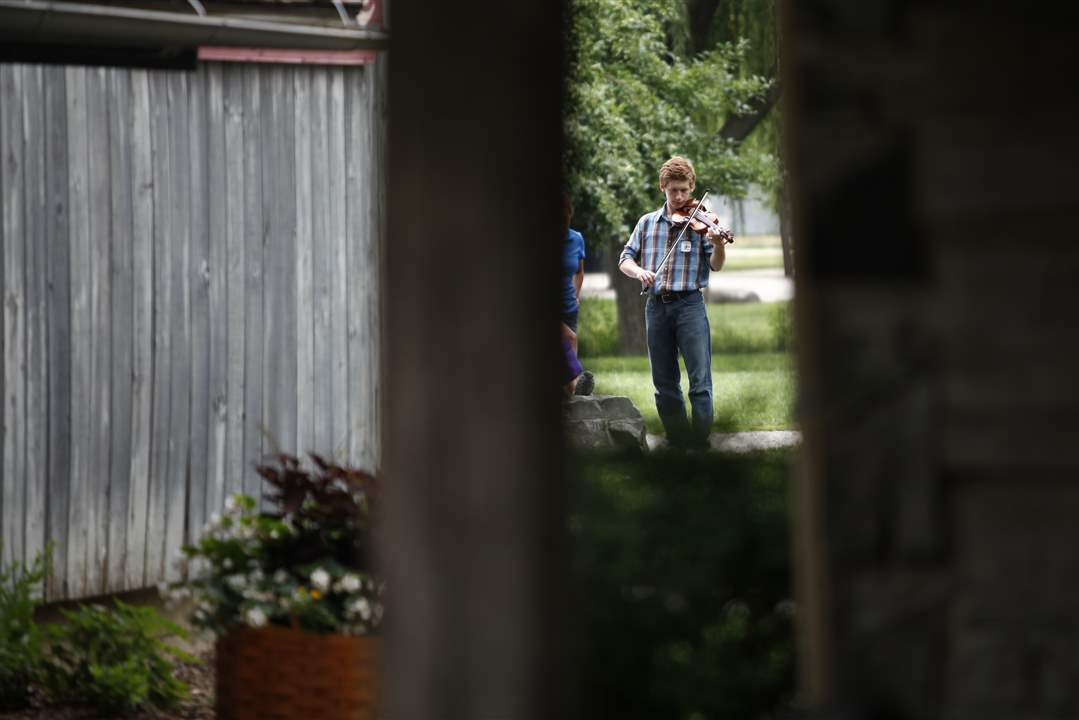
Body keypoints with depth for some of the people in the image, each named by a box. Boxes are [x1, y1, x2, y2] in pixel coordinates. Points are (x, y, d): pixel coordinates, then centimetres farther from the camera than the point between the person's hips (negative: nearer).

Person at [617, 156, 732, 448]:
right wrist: (638, 271, -11)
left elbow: (716, 265, -5)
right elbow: (625, 259, 11)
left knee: (700, 381, -8)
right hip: (656, 305, 4)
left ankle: (700, 442, -5)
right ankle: (677, 439, 17)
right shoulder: (647, 223, 11)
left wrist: (718, 244, -27)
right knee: (664, 383, 8)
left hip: (690, 304, -4)